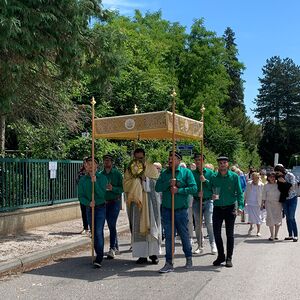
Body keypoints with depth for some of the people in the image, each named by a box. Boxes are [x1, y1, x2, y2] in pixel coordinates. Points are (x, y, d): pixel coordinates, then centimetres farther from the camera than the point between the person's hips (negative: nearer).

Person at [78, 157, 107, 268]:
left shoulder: (102, 178, -6)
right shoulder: (83, 180, 3)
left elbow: (102, 194, -16)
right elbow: (81, 196, 0)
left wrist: (95, 182, -23)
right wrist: (88, 202, -19)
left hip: (100, 208, -4)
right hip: (89, 208, 4)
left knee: (99, 232, -12)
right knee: (94, 233, 11)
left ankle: (99, 259, -12)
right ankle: (99, 254, 24)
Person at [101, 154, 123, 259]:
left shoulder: (117, 173, -2)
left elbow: (122, 189, -6)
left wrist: (112, 188, -21)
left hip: (115, 202, -4)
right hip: (104, 202, 4)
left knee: (112, 225, -12)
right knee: (111, 226, 11)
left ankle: (112, 249, -10)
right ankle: (116, 247, 23)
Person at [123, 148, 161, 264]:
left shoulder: (151, 168, 5)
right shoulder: (129, 169, 10)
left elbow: (157, 183, 0)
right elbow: (126, 184, 1)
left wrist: (145, 178, -12)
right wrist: (136, 178, -12)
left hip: (150, 201, -1)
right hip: (136, 201, 1)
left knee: (151, 226, -1)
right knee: (138, 228, 0)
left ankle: (153, 254, 6)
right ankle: (142, 255, 4)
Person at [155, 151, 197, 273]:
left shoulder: (186, 172, 0)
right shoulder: (164, 173, 9)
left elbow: (194, 188, -9)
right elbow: (157, 188, -2)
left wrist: (178, 190, -15)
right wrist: (169, 183, -16)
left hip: (181, 209, -2)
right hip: (167, 210, 2)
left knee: (184, 235, 11)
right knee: (168, 236, 3)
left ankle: (189, 258, 31)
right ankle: (169, 263, 10)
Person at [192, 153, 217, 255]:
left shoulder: (210, 172, 2)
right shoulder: (192, 173, 5)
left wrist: (205, 181, -15)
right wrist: (197, 193, -13)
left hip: (208, 201, -2)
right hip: (196, 201, 2)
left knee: (209, 223, -6)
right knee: (197, 224, 7)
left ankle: (213, 245, 4)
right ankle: (199, 246, 16)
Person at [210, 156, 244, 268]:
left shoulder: (234, 176, 0)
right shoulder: (213, 177, 4)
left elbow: (239, 192, -2)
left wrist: (240, 206, -15)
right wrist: (211, 196, -11)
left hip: (230, 208, -2)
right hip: (217, 208, 2)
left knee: (230, 234, 5)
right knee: (216, 233, 5)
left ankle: (229, 258, 15)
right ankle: (220, 256, 22)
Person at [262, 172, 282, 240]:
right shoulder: (266, 186, 4)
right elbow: (264, 195, 7)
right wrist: (263, 203, 3)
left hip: (278, 204, 1)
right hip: (269, 203, -1)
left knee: (278, 218, 4)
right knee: (271, 218, -6)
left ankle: (276, 235, 17)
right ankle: (272, 235, 0)